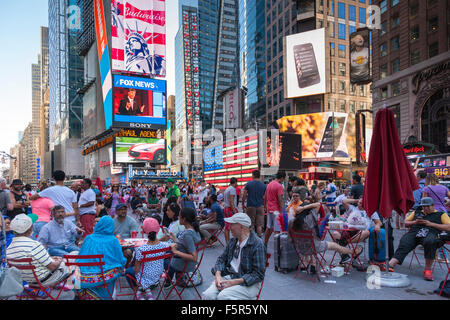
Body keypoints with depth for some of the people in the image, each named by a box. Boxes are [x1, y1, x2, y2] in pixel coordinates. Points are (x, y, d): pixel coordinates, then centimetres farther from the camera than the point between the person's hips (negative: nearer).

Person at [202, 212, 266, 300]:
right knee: (207, 295, -22)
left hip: (248, 283, -5)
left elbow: (258, 274, -14)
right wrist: (218, 275, -5)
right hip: (228, 276, 5)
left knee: (222, 296, -30)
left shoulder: (258, 244, -12)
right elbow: (222, 258, 16)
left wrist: (235, 282, -21)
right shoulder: (233, 241, 10)